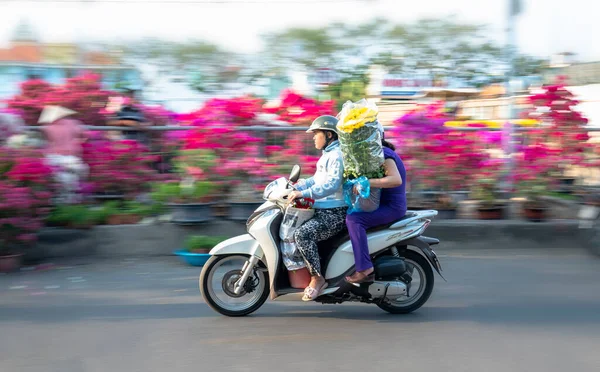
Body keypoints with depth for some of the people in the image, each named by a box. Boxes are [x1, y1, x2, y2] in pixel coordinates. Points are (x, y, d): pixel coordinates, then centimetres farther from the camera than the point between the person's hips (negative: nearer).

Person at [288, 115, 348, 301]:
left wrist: (304, 193, -32)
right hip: (322, 210, 11)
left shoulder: (337, 155, -14)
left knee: (302, 234, -30)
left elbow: (332, 184, -27)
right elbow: (316, 180, 23)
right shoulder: (327, 155, 20)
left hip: (335, 213, -11)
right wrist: (293, 188, 11)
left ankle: (317, 278, -20)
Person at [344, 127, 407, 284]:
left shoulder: (383, 154, -16)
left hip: (392, 207, -11)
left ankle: (365, 270, -30)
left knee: (354, 219, -27)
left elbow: (396, 180, -34)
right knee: (349, 212, 14)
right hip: (384, 204, 11)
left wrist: (366, 182, -35)